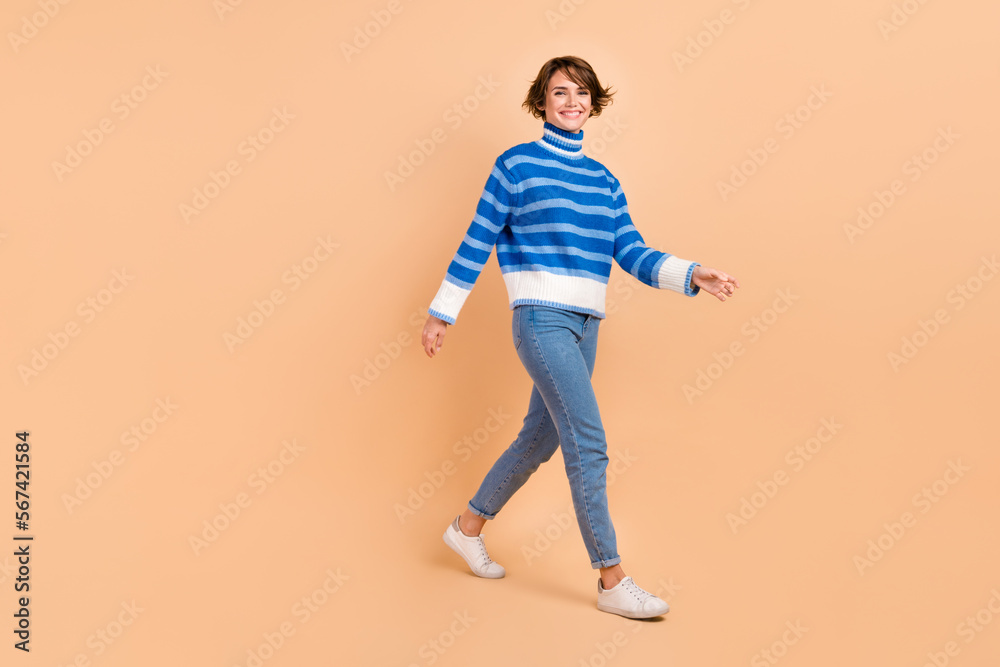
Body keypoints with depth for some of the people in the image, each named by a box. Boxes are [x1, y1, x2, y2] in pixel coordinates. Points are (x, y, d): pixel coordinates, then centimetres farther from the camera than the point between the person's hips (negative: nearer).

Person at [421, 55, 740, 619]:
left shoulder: (603, 180, 14)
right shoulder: (517, 164, 0)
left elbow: (634, 254, 6)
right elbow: (477, 243, 1)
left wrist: (692, 275, -9)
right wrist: (442, 313, 2)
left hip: (585, 325, 7)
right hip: (541, 319, -6)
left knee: (540, 438, 14)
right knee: (589, 443, -12)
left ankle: (468, 527, 33)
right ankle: (613, 581, -3)